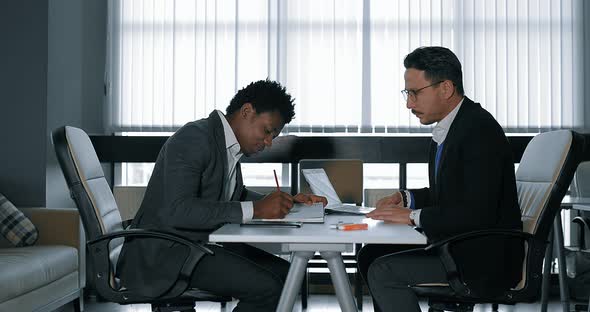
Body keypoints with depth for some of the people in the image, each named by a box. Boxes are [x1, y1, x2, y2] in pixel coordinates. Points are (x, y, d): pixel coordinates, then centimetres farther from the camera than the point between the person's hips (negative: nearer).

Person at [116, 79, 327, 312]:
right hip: (165, 252, -10)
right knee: (266, 288, -21)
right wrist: (255, 209, -28)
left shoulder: (230, 146, 10)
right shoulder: (194, 138, -17)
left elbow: (235, 196, 26)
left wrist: (286, 202, 9)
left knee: (284, 274, 2)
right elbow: (176, 210, -29)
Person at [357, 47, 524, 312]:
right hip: (456, 243, 10)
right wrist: (405, 199, 3)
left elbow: (478, 213, -27)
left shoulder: (479, 129, -20)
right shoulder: (447, 128, 9)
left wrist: (413, 216, -21)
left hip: (486, 261, -10)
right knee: (371, 254, 8)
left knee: (383, 272, -17)